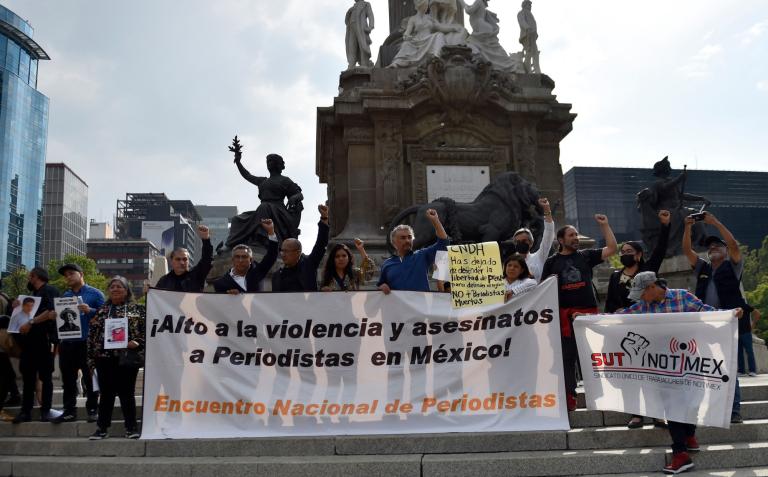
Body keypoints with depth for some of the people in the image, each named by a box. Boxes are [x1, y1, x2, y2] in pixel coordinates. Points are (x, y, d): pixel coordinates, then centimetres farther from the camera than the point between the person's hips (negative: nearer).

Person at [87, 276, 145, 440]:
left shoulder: (137, 309, 4)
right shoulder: (102, 311, 14)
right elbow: (92, 335, 14)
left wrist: (138, 342, -16)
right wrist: (91, 357, 8)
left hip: (127, 357, -3)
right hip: (105, 358, 3)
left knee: (126, 393, 1)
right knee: (106, 393, 8)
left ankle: (131, 428, 9)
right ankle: (102, 428, 17)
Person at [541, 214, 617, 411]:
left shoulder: (586, 256, 12)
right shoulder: (552, 262, 9)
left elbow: (611, 249, 6)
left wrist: (604, 225, 3)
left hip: (589, 313, 1)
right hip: (565, 315, -1)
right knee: (567, 357, 1)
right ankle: (569, 397, 6)